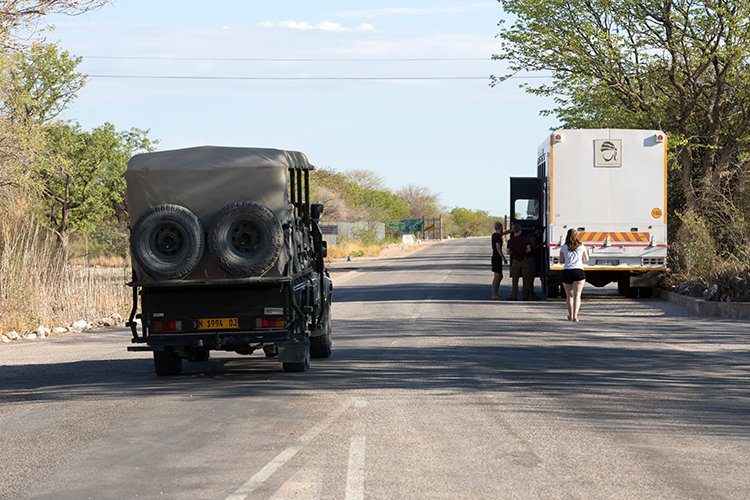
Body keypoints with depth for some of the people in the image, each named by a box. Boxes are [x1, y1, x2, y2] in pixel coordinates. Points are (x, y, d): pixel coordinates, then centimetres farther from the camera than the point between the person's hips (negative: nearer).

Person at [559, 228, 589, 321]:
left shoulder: (563, 248, 3)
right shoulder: (581, 246, 5)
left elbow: (561, 261, 9)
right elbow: (586, 259, 17)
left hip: (567, 272, 1)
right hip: (579, 271, -1)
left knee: (569, 295, 17)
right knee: (577, 295, -7)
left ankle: (570, 315, 30)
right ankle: (575, 315, -23)